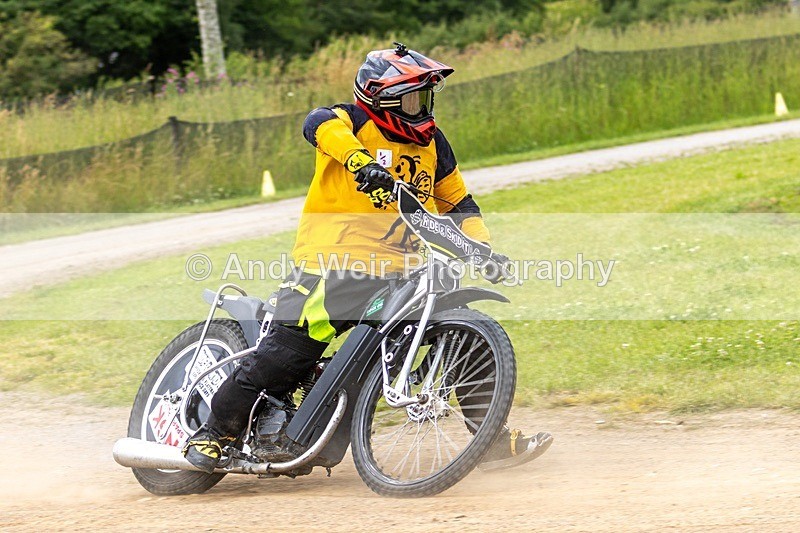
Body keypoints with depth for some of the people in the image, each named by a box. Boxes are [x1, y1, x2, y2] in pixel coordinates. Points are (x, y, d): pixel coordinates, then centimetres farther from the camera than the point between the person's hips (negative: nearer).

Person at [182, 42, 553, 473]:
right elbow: (320, 123, -26)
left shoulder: (432, 144, 17)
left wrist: (481, 245, 8)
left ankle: (493, 439, 9)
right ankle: (215, 432, 0)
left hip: (400, 275, 6)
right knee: (288, 350, -16)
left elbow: (457, 201, 26)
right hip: (334, 267, -6)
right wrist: (359, 160, -45)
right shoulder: (355, 124, -3)